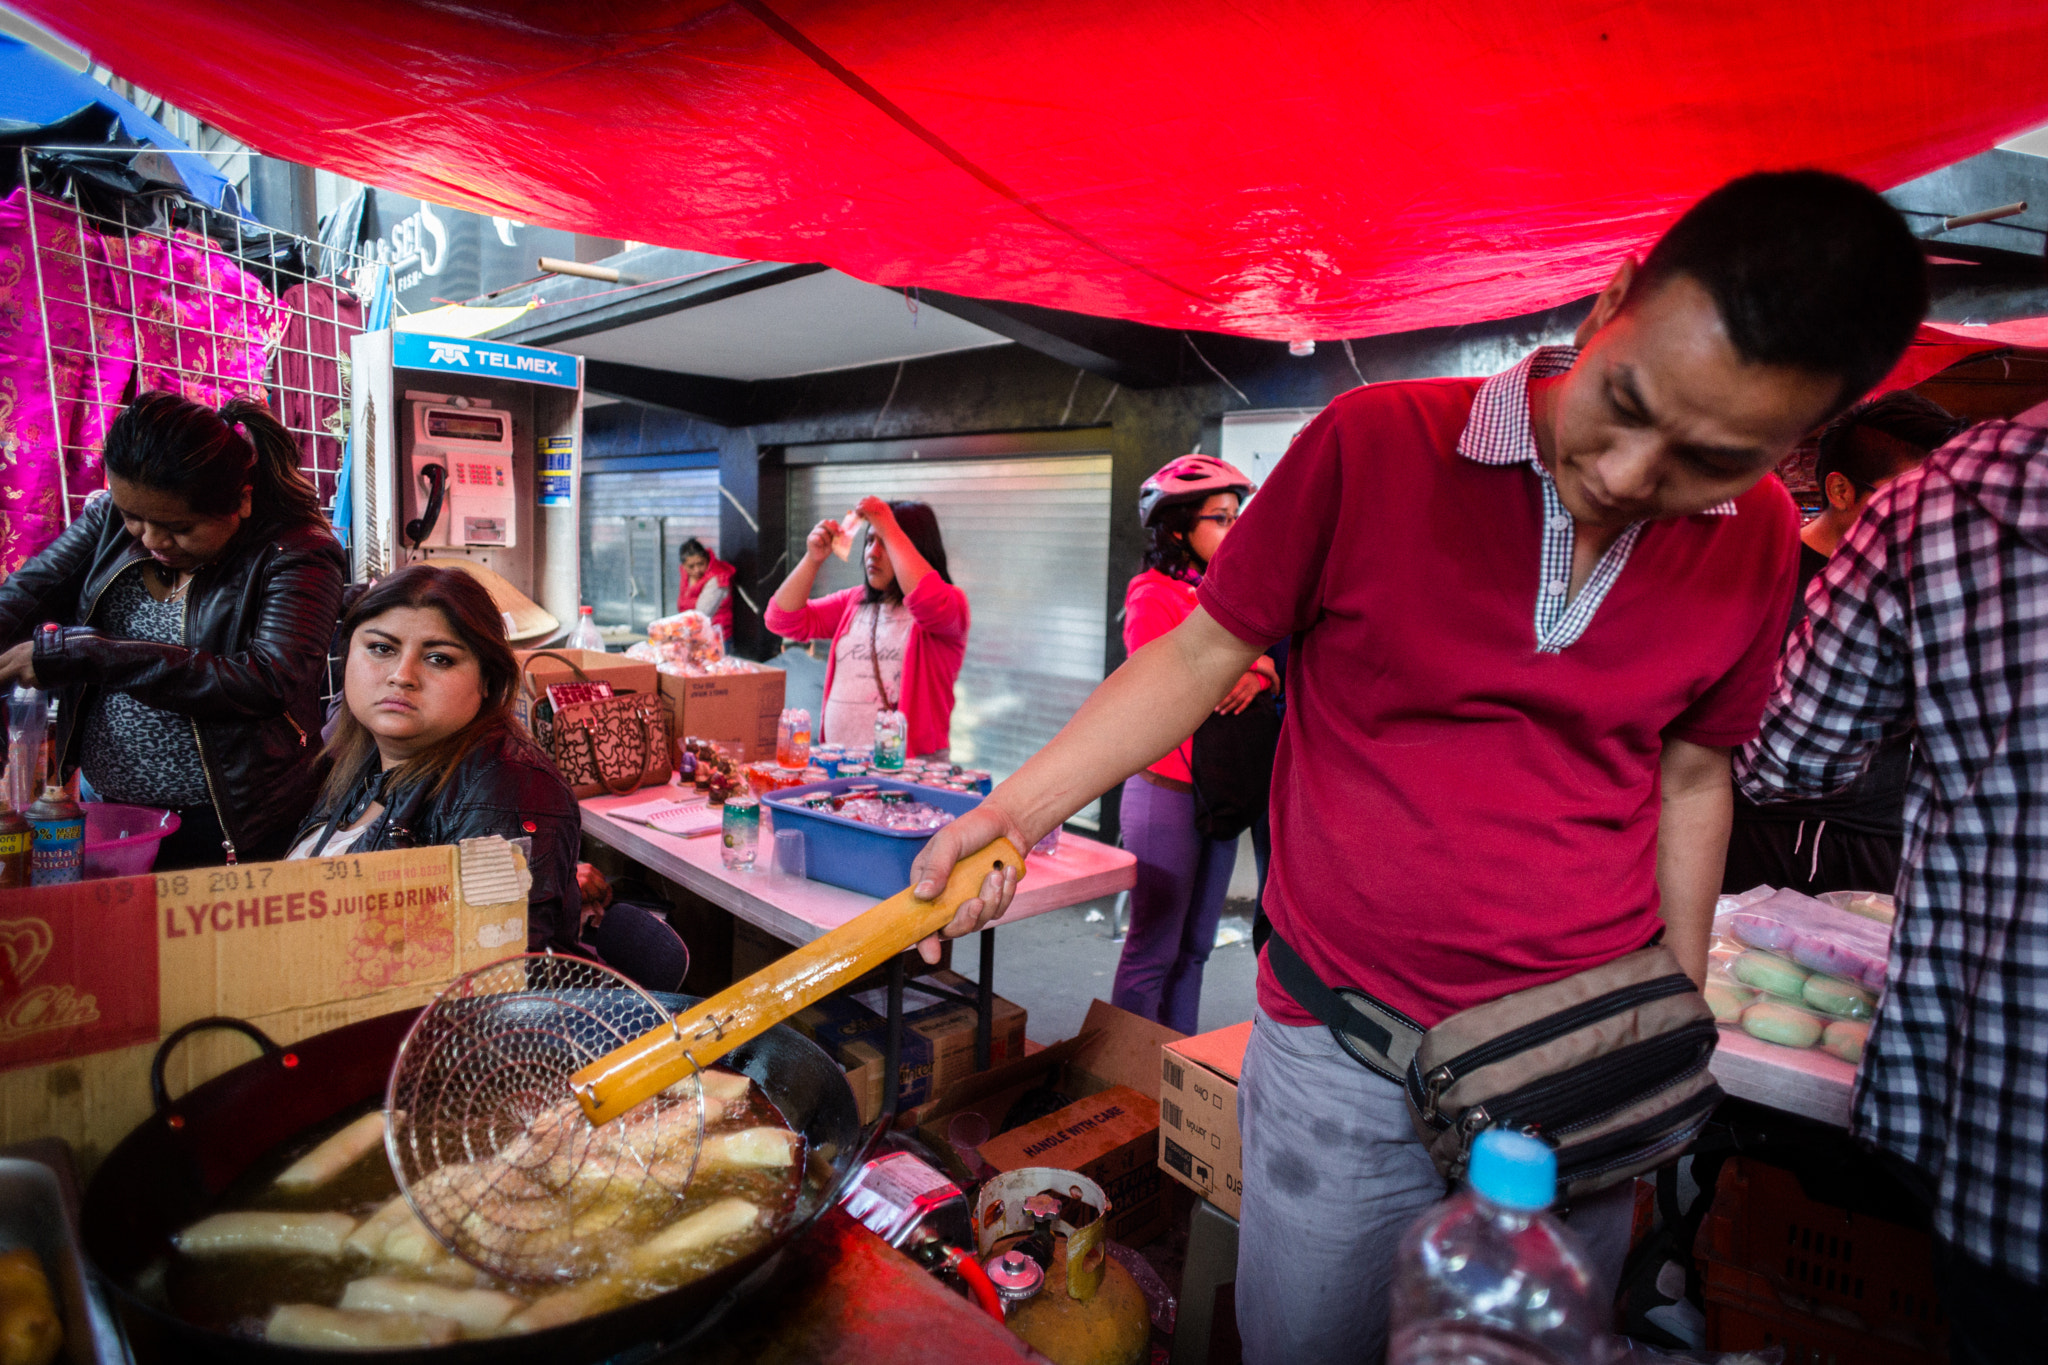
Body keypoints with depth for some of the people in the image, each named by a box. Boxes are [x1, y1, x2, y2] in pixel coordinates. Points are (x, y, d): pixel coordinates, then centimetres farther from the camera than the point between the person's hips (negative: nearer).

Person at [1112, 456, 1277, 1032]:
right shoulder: (1153, 594, -7)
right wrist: (1253, 660, -13)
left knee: (1195, 946, 14)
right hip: (1167, 788, -7)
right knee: (1154, 947, -2)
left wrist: (1258, 674, -17)